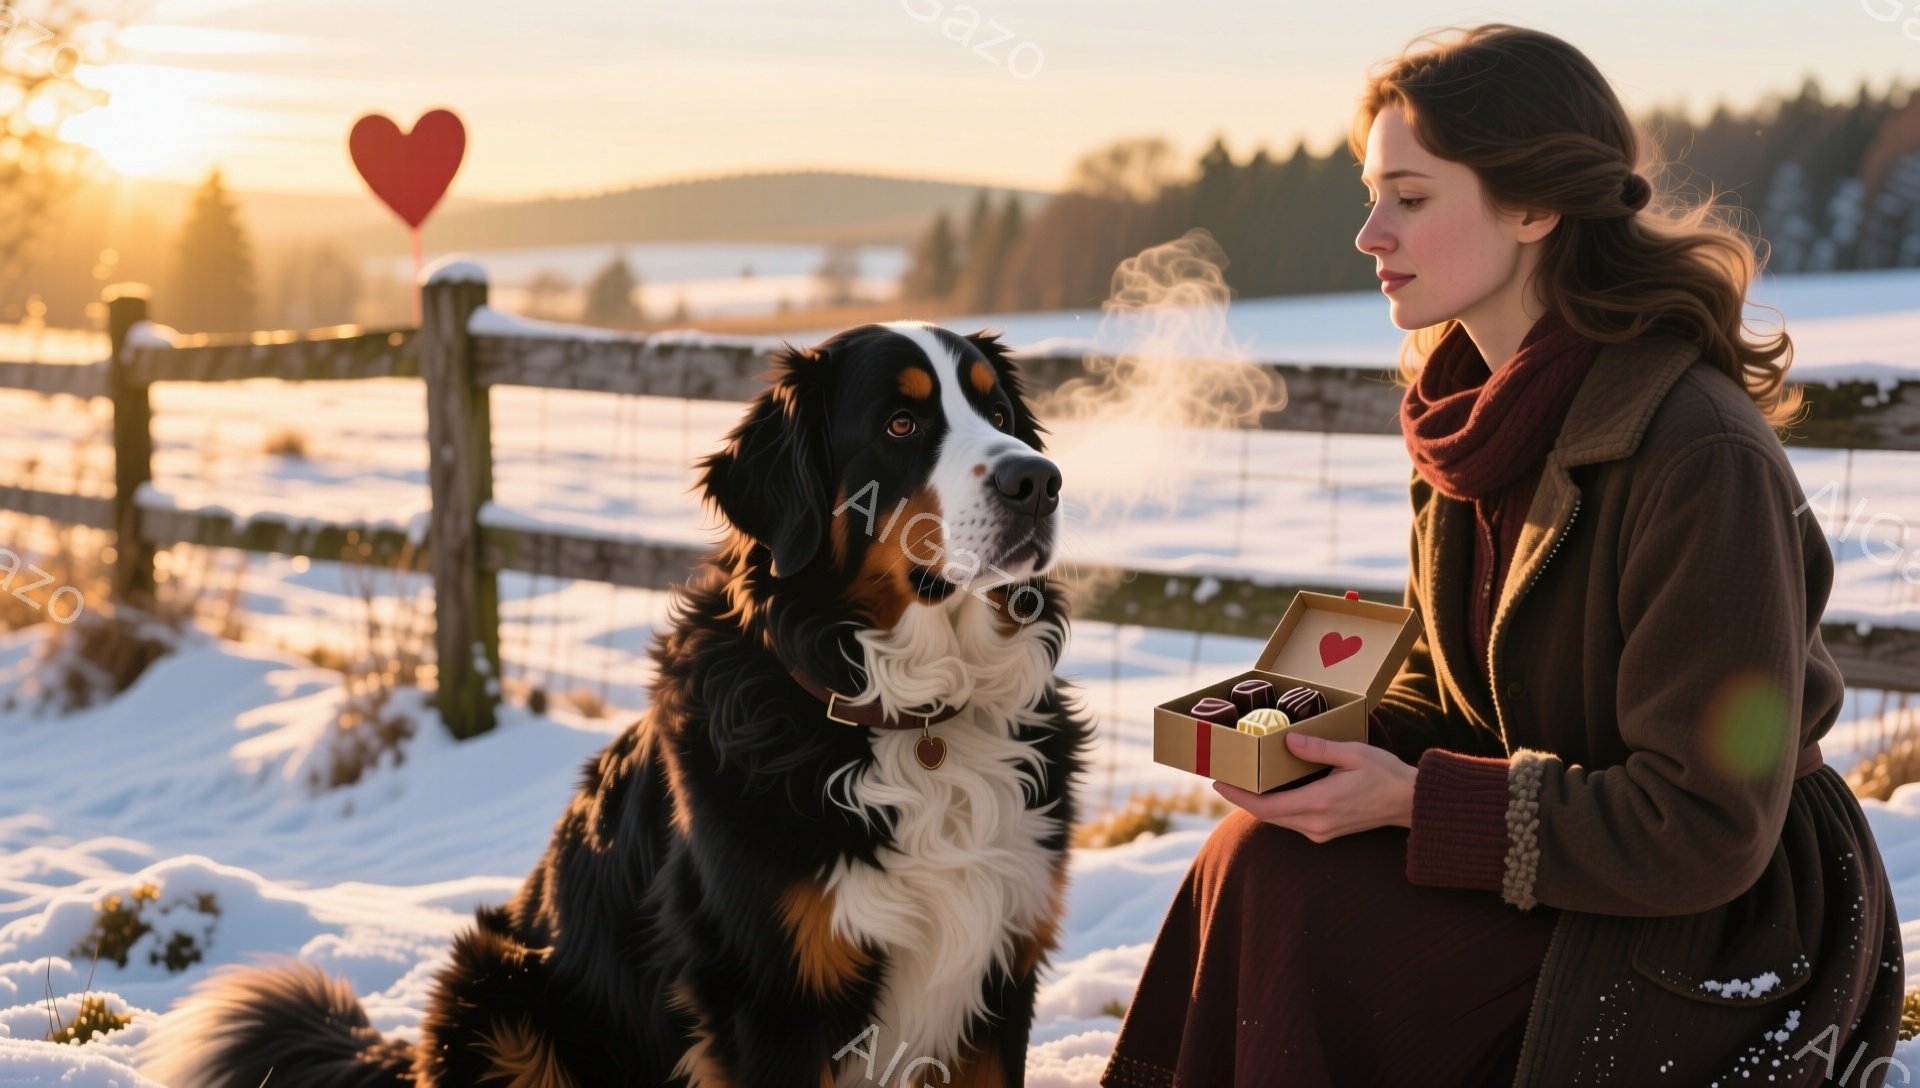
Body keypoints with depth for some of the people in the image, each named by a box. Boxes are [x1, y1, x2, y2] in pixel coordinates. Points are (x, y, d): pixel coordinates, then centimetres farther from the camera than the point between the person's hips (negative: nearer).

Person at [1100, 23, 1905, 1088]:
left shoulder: (1702, 457, -24)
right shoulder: (1470, 414, 3)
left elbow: (1705, 828, -24)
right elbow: (1441, 679, 14)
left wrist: (1421, 801, -25)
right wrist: (1340, 738, -8)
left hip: (1726, 916, -8)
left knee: (1290, 891, -22)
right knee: (1261, 856, -15)